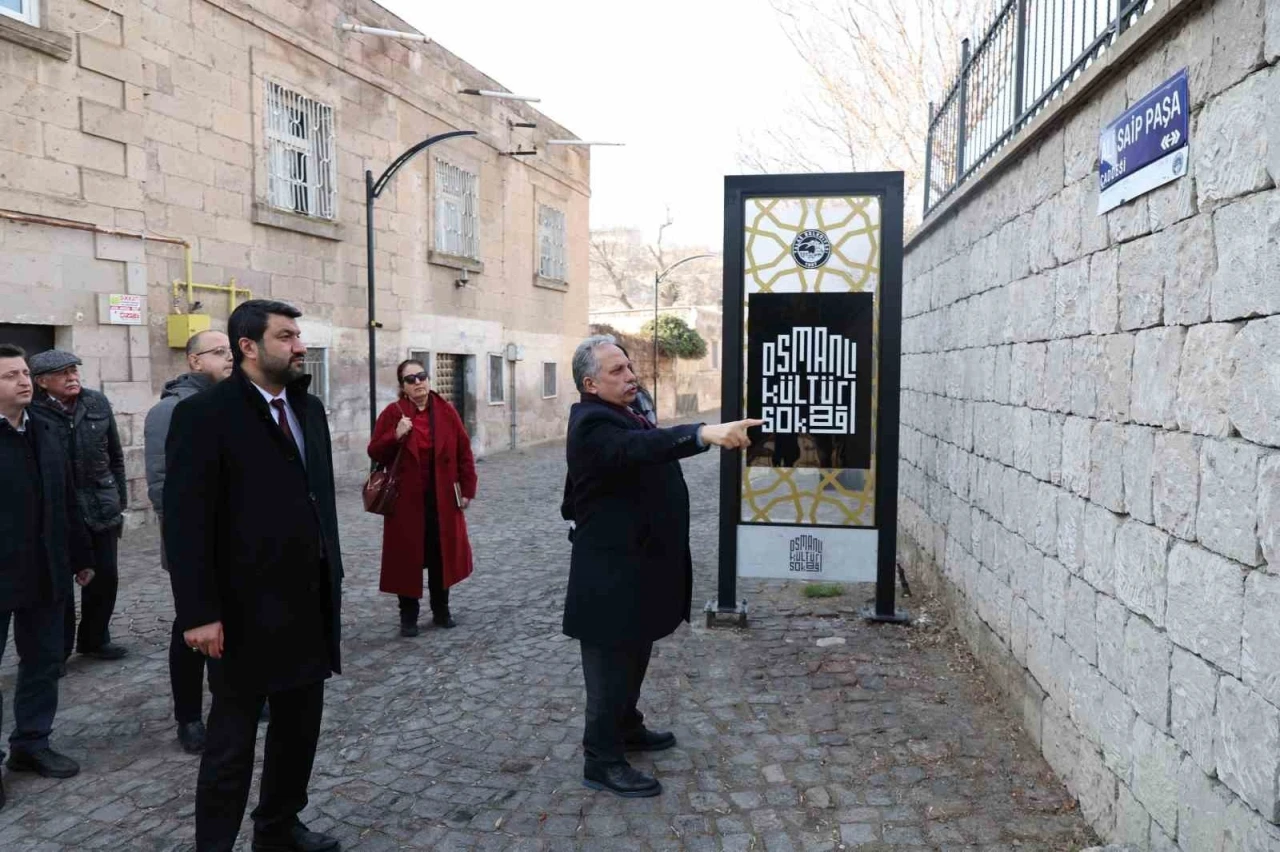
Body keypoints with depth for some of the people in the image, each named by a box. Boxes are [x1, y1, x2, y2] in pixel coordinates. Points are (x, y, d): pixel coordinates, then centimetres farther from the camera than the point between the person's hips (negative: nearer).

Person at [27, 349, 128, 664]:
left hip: (101, 508, 4)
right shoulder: (32, 413, -10)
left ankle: (94, 639, 30)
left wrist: (120, 501, 9)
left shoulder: (98, 403, 3)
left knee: (105, 578, 12)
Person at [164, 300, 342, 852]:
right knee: (232, 740, 8)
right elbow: (186, 522, -15)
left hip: (309, 604, 7)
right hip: (246, 610, -6)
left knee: (300, 724, 17)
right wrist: (199, 612, -17)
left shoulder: (308, 408, 9)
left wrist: (333, 579, 12)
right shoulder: (204, 413, -12)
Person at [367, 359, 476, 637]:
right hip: (406, 499, -1)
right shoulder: (392, 413, -3)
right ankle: (408, 615, 17)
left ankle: (441, 610, 26)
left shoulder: (446, 411, 1)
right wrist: (396, 436, -20)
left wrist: (467, 488, -1)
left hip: (442, 498, 2)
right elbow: (375, 453, -3)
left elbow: (464, 452, 3)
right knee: (407, 556, 4)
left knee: (442, 554, 10)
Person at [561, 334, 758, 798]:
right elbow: (638, 448, -42)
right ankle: (602, 761, 16)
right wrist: (707, 433, -54)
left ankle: (626, 728, 41)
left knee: (633, 656, 24)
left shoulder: (623, 415, 11)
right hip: (612, 574, -10)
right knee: (611, 663, 3)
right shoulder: (593, 424, -23)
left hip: (638, 564, 10)